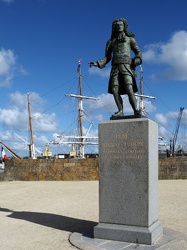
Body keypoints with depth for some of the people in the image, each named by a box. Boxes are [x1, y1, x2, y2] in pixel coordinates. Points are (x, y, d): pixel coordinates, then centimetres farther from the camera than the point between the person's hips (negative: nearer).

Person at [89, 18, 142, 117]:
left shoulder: (130, 38, 16)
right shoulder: (111, 41, 20)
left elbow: (138, 52, 15)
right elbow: (107, 57, 18)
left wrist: (137, 60, -7)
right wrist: (97, 63, 2)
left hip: (126, 66, -3)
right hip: (115, 67, 3)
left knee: (129, 90, -20)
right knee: (115, 91, -11)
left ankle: (136, 111, -18)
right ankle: (120, 111, -5)